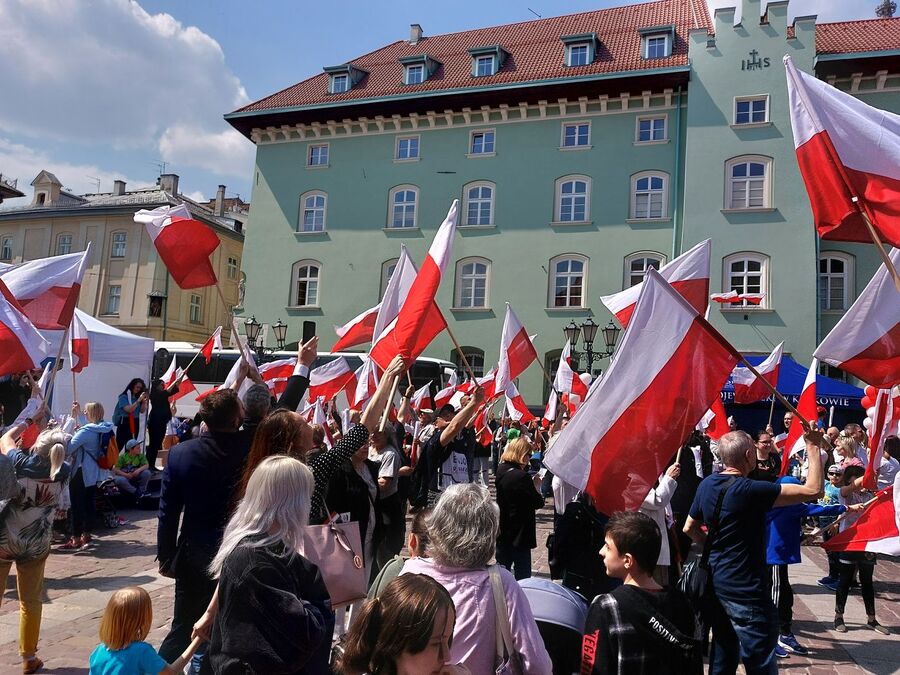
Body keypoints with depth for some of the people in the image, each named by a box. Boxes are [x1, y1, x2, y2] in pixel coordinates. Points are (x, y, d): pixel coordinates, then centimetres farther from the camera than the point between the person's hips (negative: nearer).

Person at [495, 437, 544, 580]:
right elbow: (538, 503, -18)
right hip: (519, 533, -8)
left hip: (503, 533, 8)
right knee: (523, 575, 5)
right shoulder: (522, 477, -24)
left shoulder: (502, 471, 1)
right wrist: (536, 486, -3)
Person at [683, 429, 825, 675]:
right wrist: (813, 447, -12)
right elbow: (813, 490, -20)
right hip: (745, 589, -8)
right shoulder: (749, 490, -21)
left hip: (716, 579, 8)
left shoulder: (707, 485, 3)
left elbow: (689, 528, 15)